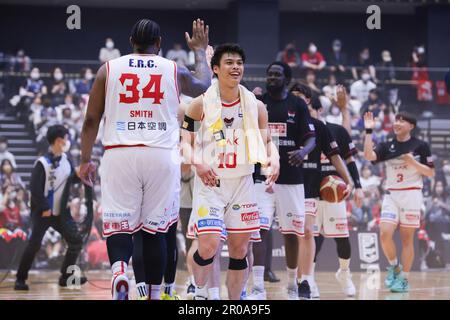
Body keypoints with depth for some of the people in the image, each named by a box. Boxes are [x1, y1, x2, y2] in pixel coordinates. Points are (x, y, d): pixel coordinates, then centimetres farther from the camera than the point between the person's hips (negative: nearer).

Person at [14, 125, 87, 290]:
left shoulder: (65, 159, 5)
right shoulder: (42, 163, -15)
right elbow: (35, 188, -18)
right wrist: (44, 209, -17)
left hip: (60, 213, 7)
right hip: (42, 213, -7)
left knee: (76, 242, 4)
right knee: (34, 245, -12)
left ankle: (66, 276, 14)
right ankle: (20, 279, -3)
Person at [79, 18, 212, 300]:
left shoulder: (108, 69, 7)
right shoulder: (174, 71, 8)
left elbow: (91, 120, 8)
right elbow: (203, 85, 31)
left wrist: (86, 160, 18)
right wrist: (200, 50, 46)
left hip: (120, 155, 0)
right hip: (161, 157, 0)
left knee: (119, 226, 2)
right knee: (155, 229, 9)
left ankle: (119, 270, -26)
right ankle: (154, 294, 12)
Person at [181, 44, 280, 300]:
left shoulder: (255, 106, 4)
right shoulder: (202, 104, -4)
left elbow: (266, 142, 9)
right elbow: (185, 141, -2)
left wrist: (273, 160, -12)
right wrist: (197, 163, -20)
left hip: (242, 182, 3)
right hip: (210, 182, -3)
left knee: (240, 248, 6)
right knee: (209, 245, -16)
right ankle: (200, 293, 9)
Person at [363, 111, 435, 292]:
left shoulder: (420, 146, 0)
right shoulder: (387, 146, 7)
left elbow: (431, 173, 0)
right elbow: (369, 156, -10)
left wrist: (413, 162, -13)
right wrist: (369, 131, -14)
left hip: (411, 194, -3)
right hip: (391, 194, 3)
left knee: (407, 238, 0)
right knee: (385, 234, -12)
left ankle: (404, 279, 7)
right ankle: (393, 266, 13)